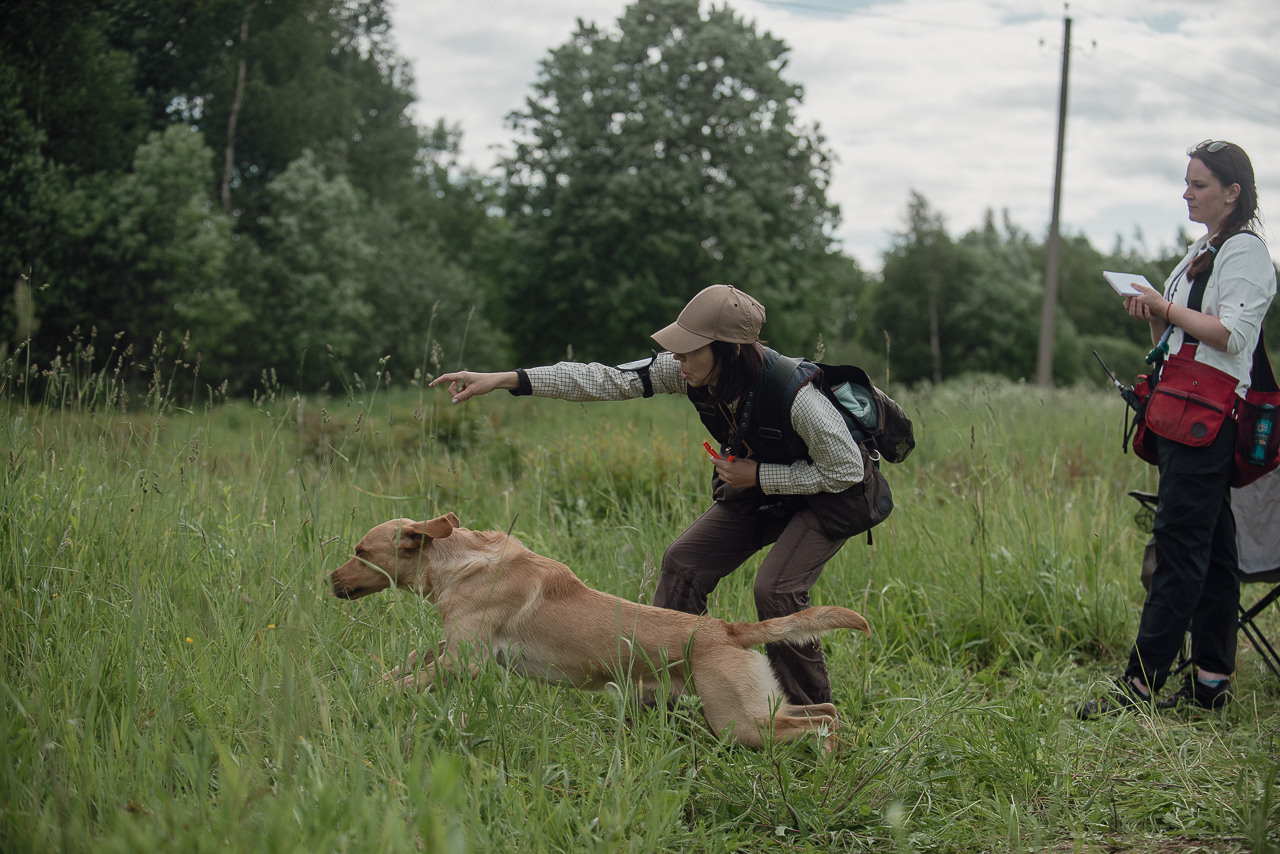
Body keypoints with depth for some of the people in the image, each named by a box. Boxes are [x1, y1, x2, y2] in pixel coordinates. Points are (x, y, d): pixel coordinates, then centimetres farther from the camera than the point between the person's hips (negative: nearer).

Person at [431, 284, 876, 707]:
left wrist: (758, 475, -25)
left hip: (827, 496, -7)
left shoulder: (796, 395, -38)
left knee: (775, 589, -23)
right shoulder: (689, 371, -21)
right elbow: (606, 380, -19)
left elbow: (846, 469, -26)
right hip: (758, 489, 7)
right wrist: (502, 379, -24)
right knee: (684, 563, -4)